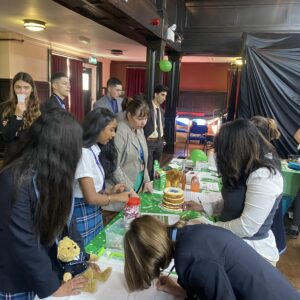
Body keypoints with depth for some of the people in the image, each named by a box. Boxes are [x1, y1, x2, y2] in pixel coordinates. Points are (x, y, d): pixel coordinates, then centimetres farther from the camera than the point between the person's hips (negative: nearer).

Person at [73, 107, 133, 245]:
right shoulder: (84, 153, -24)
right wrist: (117, 197, -9)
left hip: (95, 212, 8)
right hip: (83, 215, -8)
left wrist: (109, 191, -2)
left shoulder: (96, 149, 3)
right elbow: (90, 197, -21)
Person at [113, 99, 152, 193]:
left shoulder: (139, 130, 6)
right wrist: (128, 189, -20)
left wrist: (146, 180, 7)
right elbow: (114, 166, -22)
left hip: (139, 185, 7)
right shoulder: (120, 132, -20)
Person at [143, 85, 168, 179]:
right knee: (148, 169, -5)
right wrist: (144, 138, -14)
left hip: (159, 141, 7)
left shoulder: (161, 110, 11)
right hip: (149, 141, -7)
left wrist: (162, 139, 13)